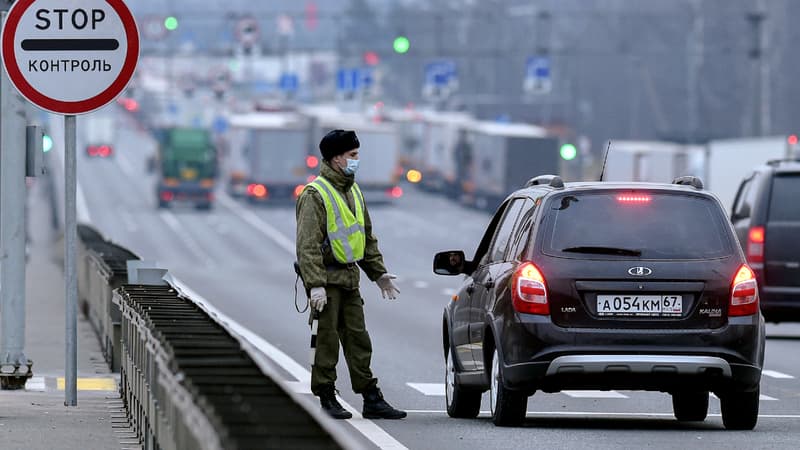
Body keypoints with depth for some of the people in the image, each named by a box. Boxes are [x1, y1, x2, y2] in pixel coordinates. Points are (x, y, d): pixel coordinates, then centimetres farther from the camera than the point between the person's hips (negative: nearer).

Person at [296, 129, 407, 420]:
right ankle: (326, 399, 4)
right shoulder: (315, 195, -13)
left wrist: (379, 273, 21)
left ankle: (372, 400, 10)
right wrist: (315, 284, -25)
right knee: (327, 340, -4)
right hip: (327, 280, -8)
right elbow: (307, 244, -19)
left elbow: (367, 238, 25)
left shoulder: (353, 192, 15)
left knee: (358, 339, 8)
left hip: (349, 278, 8)